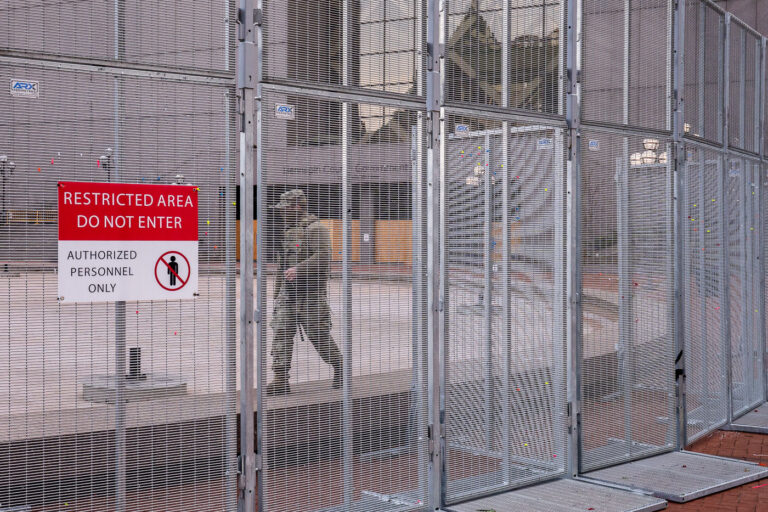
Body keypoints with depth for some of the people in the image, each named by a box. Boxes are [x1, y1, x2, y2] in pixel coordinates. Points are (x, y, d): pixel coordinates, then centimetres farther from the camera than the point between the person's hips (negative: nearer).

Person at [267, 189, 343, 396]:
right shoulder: (289, 230, 18)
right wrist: (277, 292, 24)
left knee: (319, 334, 2)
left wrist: (299, 269, -30)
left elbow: (323, 256, -23)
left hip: (311, 293, -7)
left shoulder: (316, 229, -9)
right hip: (288, 292, 7)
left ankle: (339, 366, 25)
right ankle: (280, 379, -4)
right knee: (281, 332, -4)